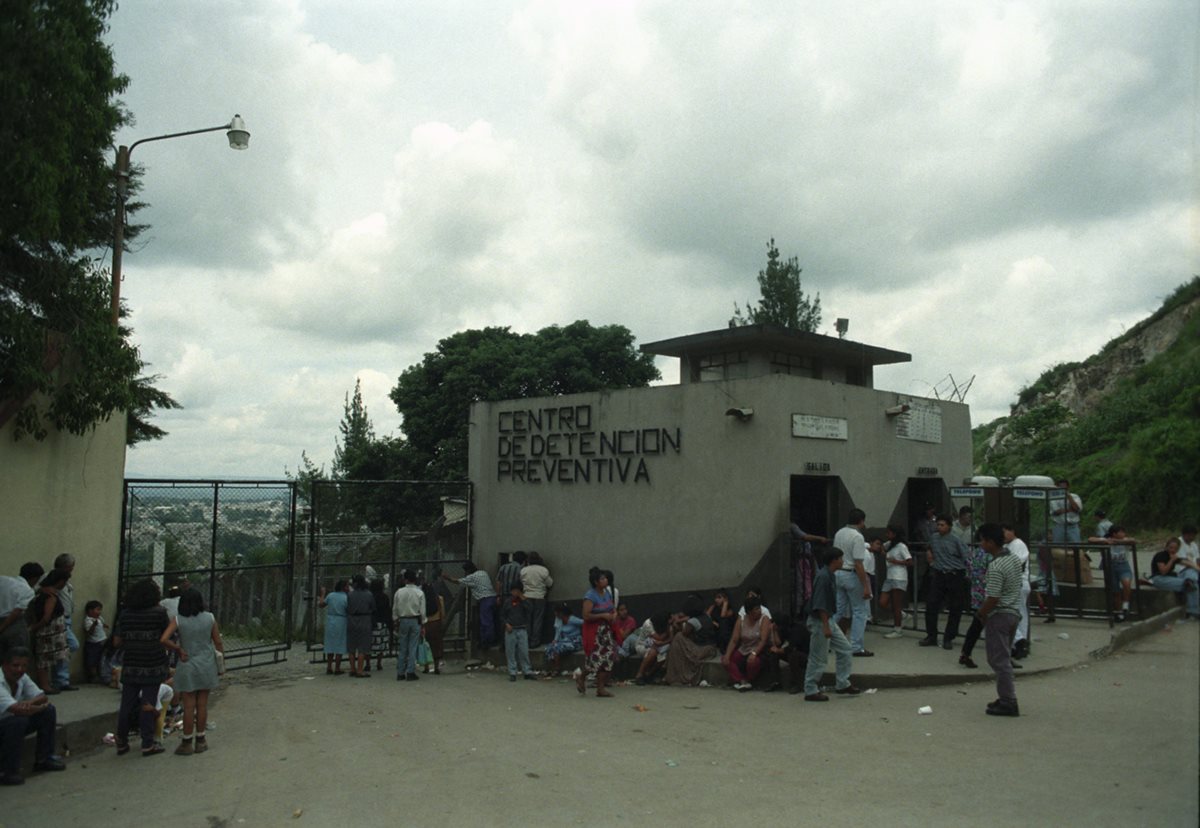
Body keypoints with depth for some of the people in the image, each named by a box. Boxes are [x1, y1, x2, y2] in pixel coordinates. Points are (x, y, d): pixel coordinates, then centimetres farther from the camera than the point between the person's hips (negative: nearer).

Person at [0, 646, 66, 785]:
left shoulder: (22, 678, -4)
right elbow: (19, 710, -40)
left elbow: (43, 697, -3)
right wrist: (41, 707, -21)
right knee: (18, 721, -35)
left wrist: (30, 702, -27)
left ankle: (44, 759, 9)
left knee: (49, 711, -3)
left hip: (12, 726, 8)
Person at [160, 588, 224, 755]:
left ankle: (187, 743, 11)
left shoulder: (178, 620, -8)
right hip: (207, 666, 2)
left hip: (188, 666, -1)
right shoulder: (210, 618, -3)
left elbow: (164, 639, -20)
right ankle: (200, 740, 19)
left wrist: (178, 649, -6)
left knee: (189, 706, 4)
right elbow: (218, 643, 1)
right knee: (202, 704, 9)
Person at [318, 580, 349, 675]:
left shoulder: (330, 595, 1)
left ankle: (329, 668, 14)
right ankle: (337, 669, 4)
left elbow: (321, 604, 8)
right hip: (341, 623, -4)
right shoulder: (346, 597, -11)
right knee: (339, 646, 4)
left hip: (330, 622, 4)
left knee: (330, 645, 13)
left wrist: (323, 594, 23)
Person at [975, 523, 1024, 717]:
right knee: (1003, 658, 18)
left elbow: (993, 599, -25)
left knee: (999, 660, -1)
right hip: (1014, 612, 9)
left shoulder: (996, 567, -24)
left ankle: (1008, 703, 2)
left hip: (999, 616, -9)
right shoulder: (1014, 558, 5)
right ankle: (1006, 697, 25)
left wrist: (981, 614, -6)